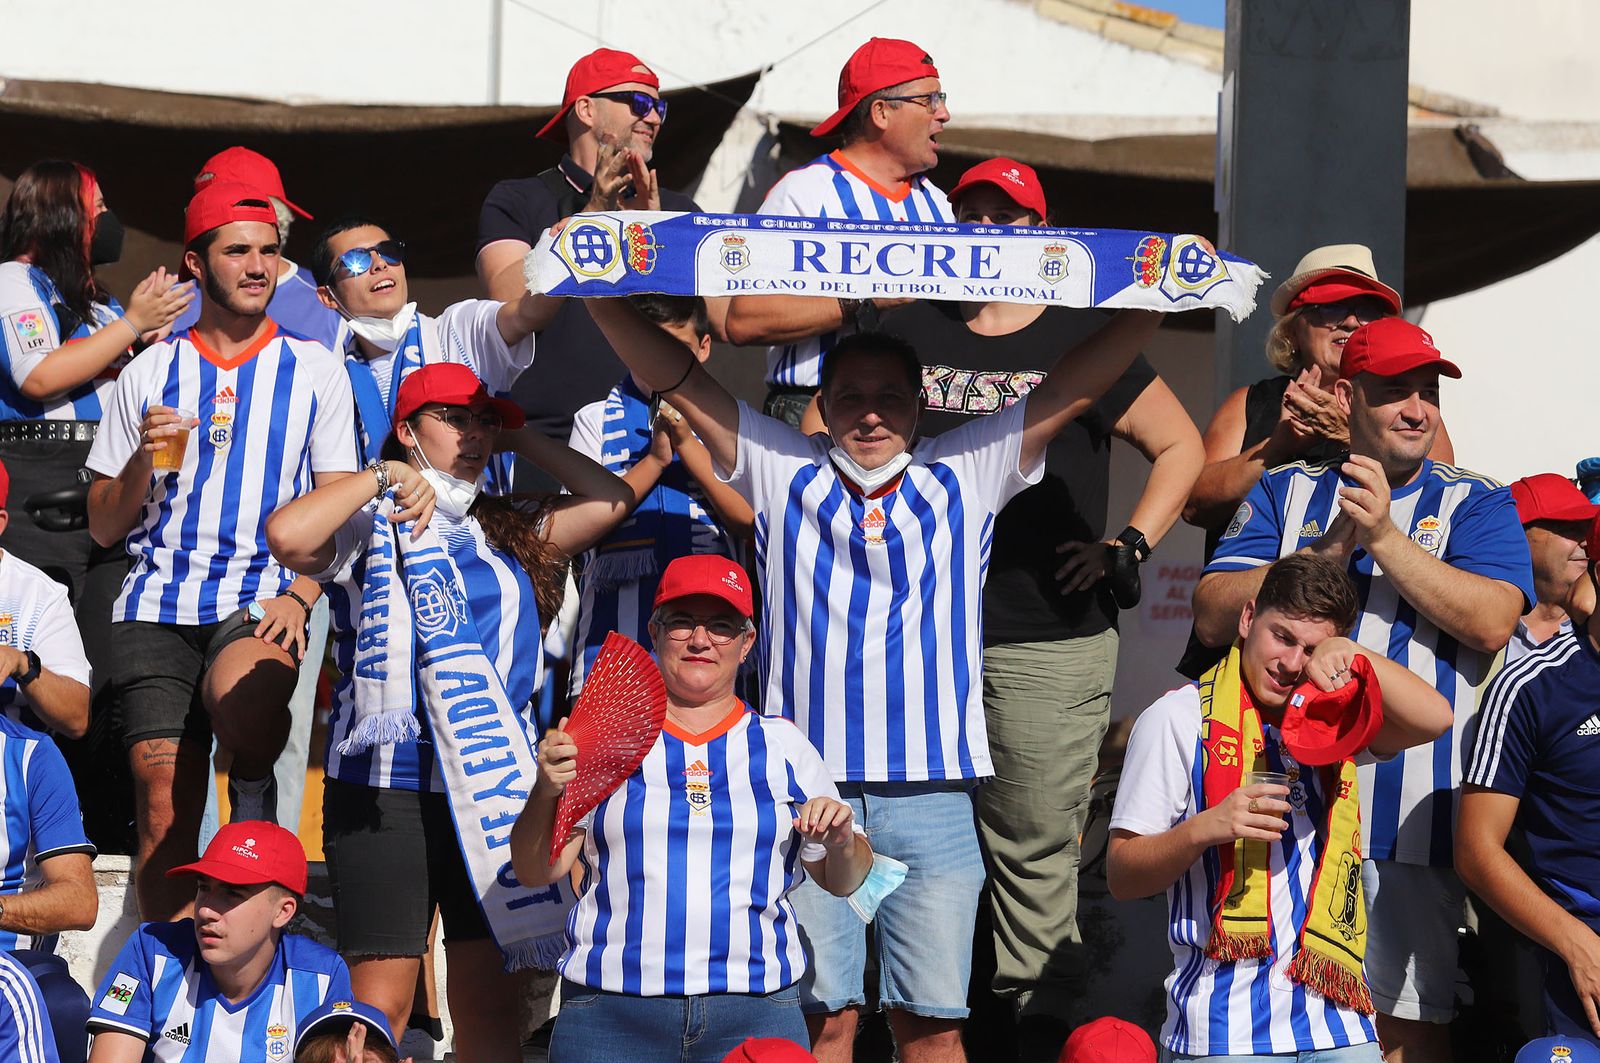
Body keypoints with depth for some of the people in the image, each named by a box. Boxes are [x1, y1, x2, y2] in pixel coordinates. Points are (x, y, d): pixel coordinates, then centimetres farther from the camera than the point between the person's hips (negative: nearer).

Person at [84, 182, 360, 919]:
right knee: (165, 811, -6)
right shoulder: (149, 374, 13)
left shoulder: (314, 372, 10)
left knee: (240, 694, -37)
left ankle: (255, 790, -7)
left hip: (261, 600, -2)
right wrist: (144, 461, -6)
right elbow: (103, 527, 14)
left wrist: (299, 597, -10)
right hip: (157, 604, 2)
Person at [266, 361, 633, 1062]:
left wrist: (518, 436, 14)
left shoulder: (510, 534, 17)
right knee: (382, 1000, -5)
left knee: (491, 1000, 3)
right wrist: (383, 477, -7)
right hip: (387, 787, -4)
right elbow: (287, 536, -16)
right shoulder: (368, 528, 3)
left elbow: (608, 501, 10)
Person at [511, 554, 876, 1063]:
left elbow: (843, 882, 18)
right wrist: (546, 791, -15)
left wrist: (841, 844, -5)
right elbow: (535, 869, 3)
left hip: (754, 1017, 1)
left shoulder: (783, 746, 13)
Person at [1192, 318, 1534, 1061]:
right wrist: (1325, 553, -9)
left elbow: (1491, 622, -9)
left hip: (1409, 809, -2)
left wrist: (1385, 537, -12)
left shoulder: (1476, 505, 8)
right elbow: (1213, 616, 2)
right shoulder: (1286, 492, 14)